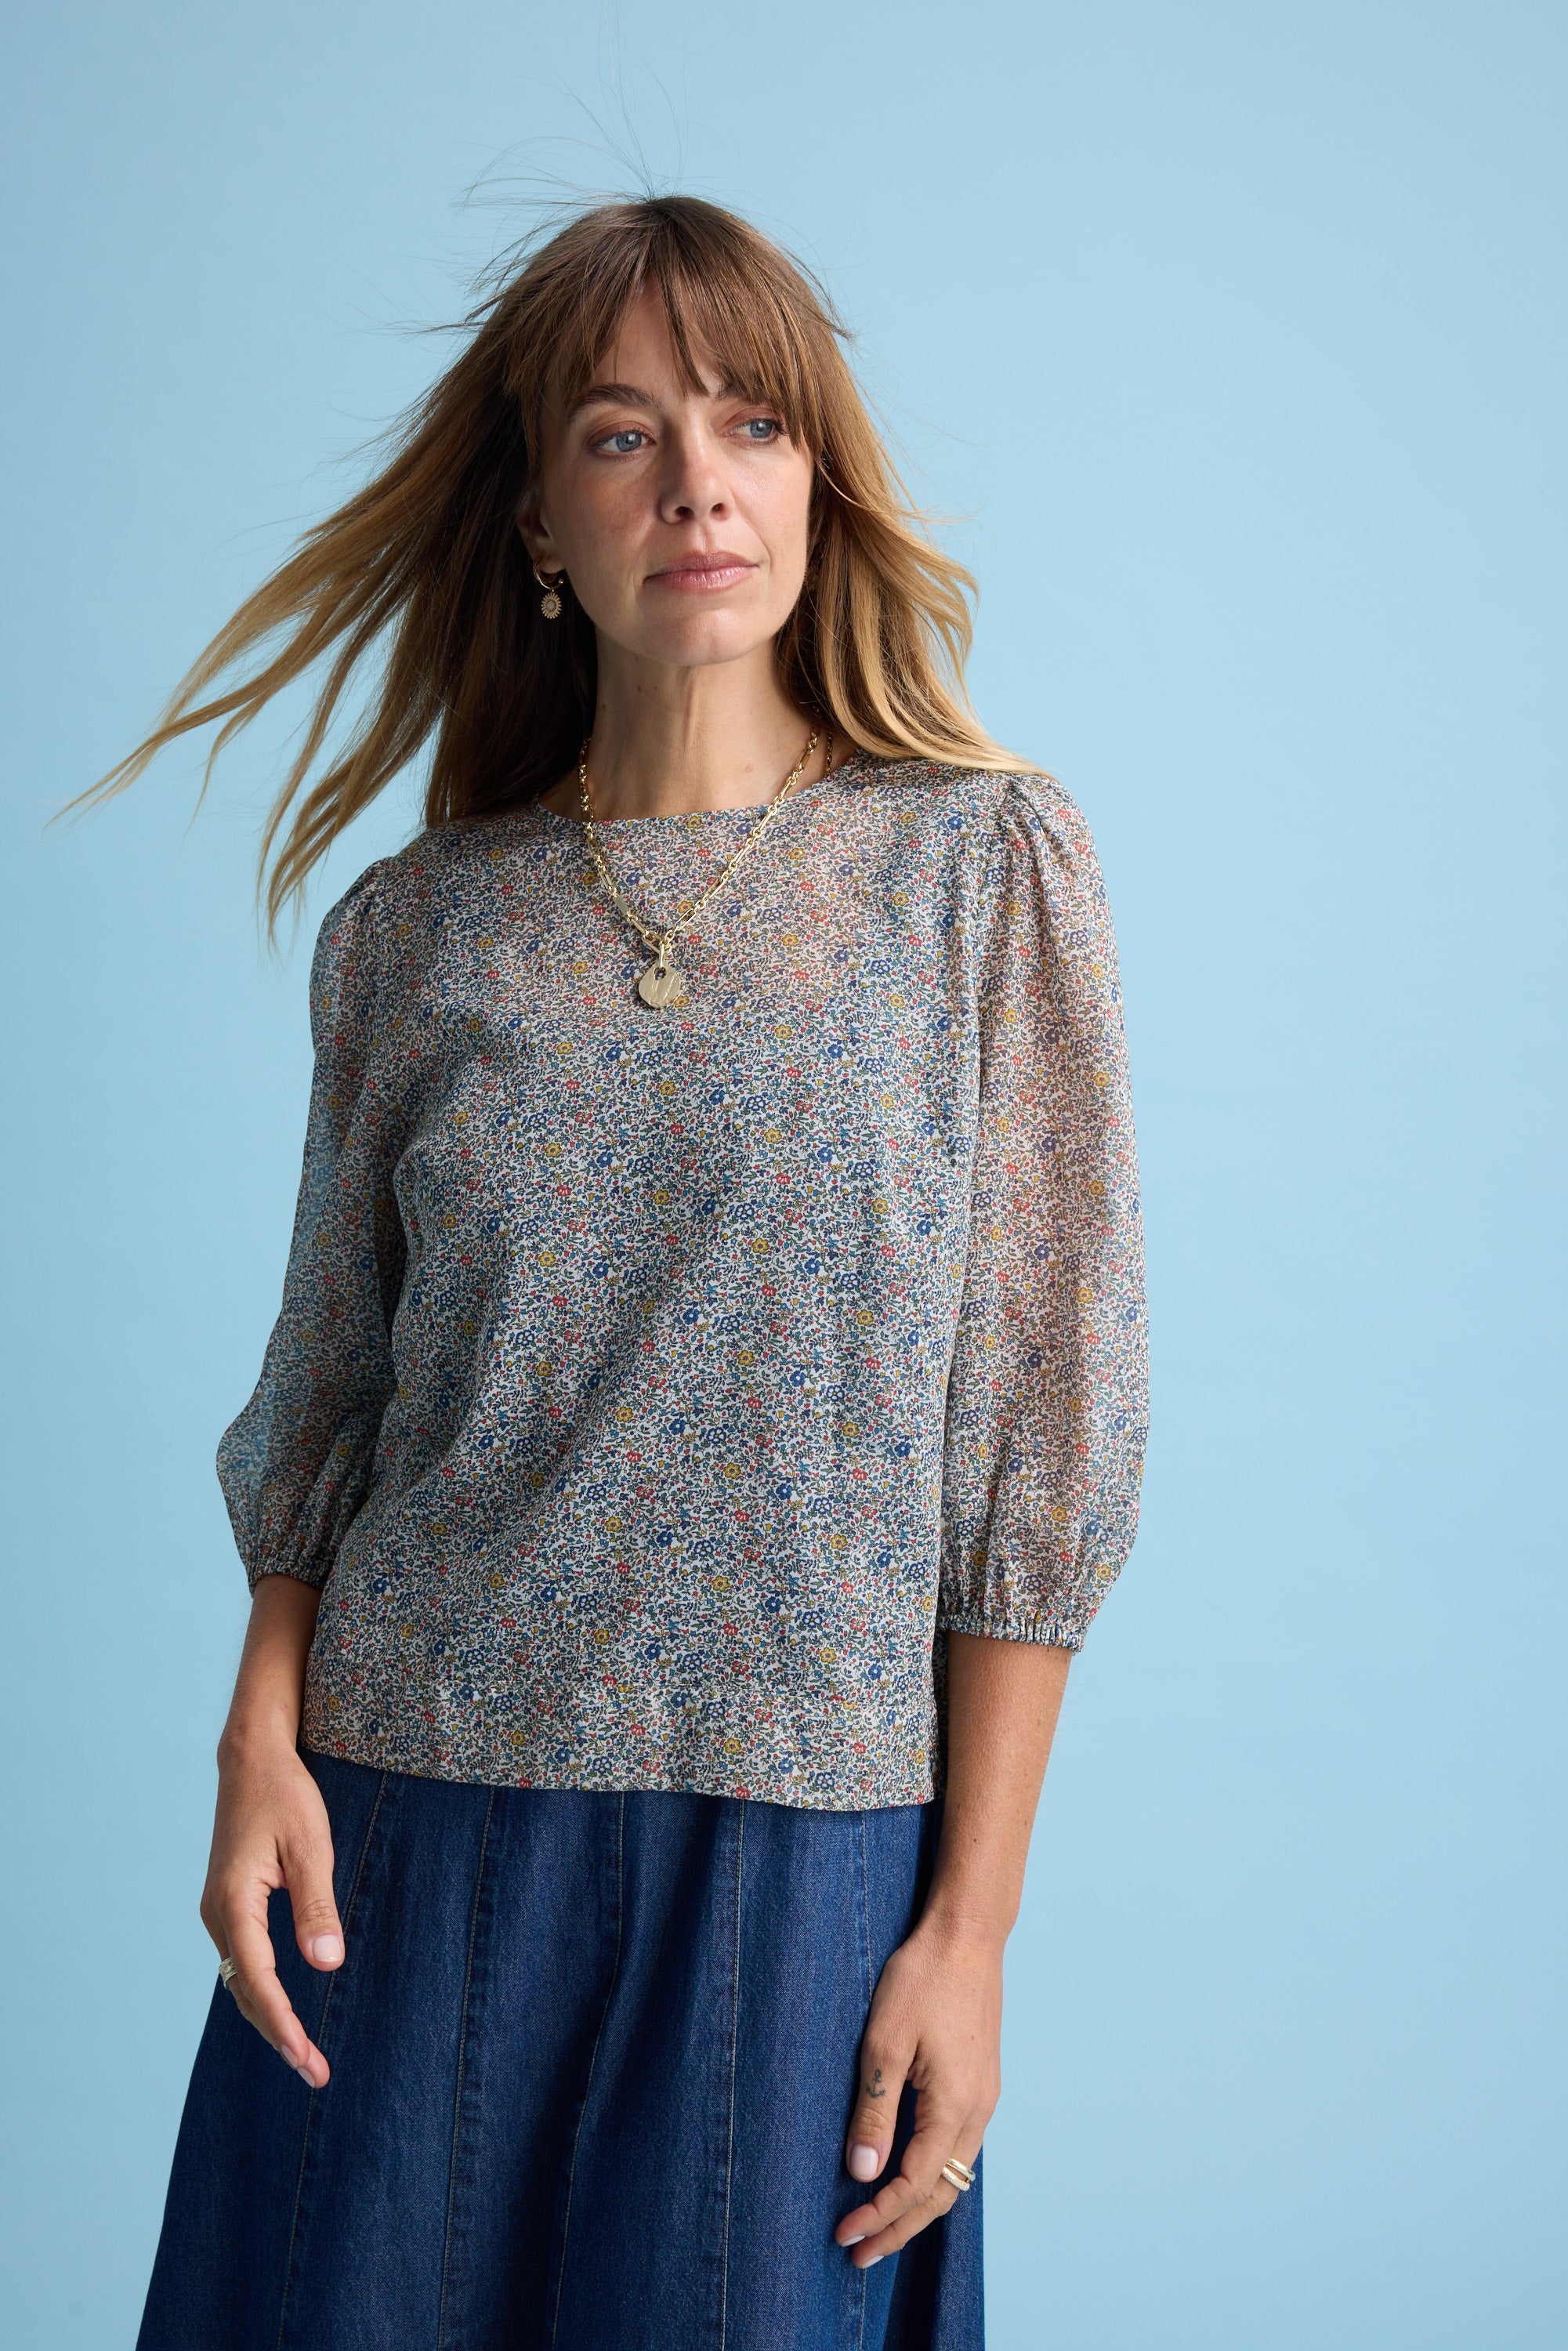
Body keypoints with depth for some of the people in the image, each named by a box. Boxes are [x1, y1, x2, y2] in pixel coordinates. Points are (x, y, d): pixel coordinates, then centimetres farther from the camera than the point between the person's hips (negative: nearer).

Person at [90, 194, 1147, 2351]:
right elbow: (325, 1401, 11)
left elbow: (1046, 1434, -4)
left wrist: (973, 1925, -7)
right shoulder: (418, 926, 4)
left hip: (803, 1845, -2)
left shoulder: (990, 869, -3)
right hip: (408, 1822, 2)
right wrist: (264, 1742, -4)